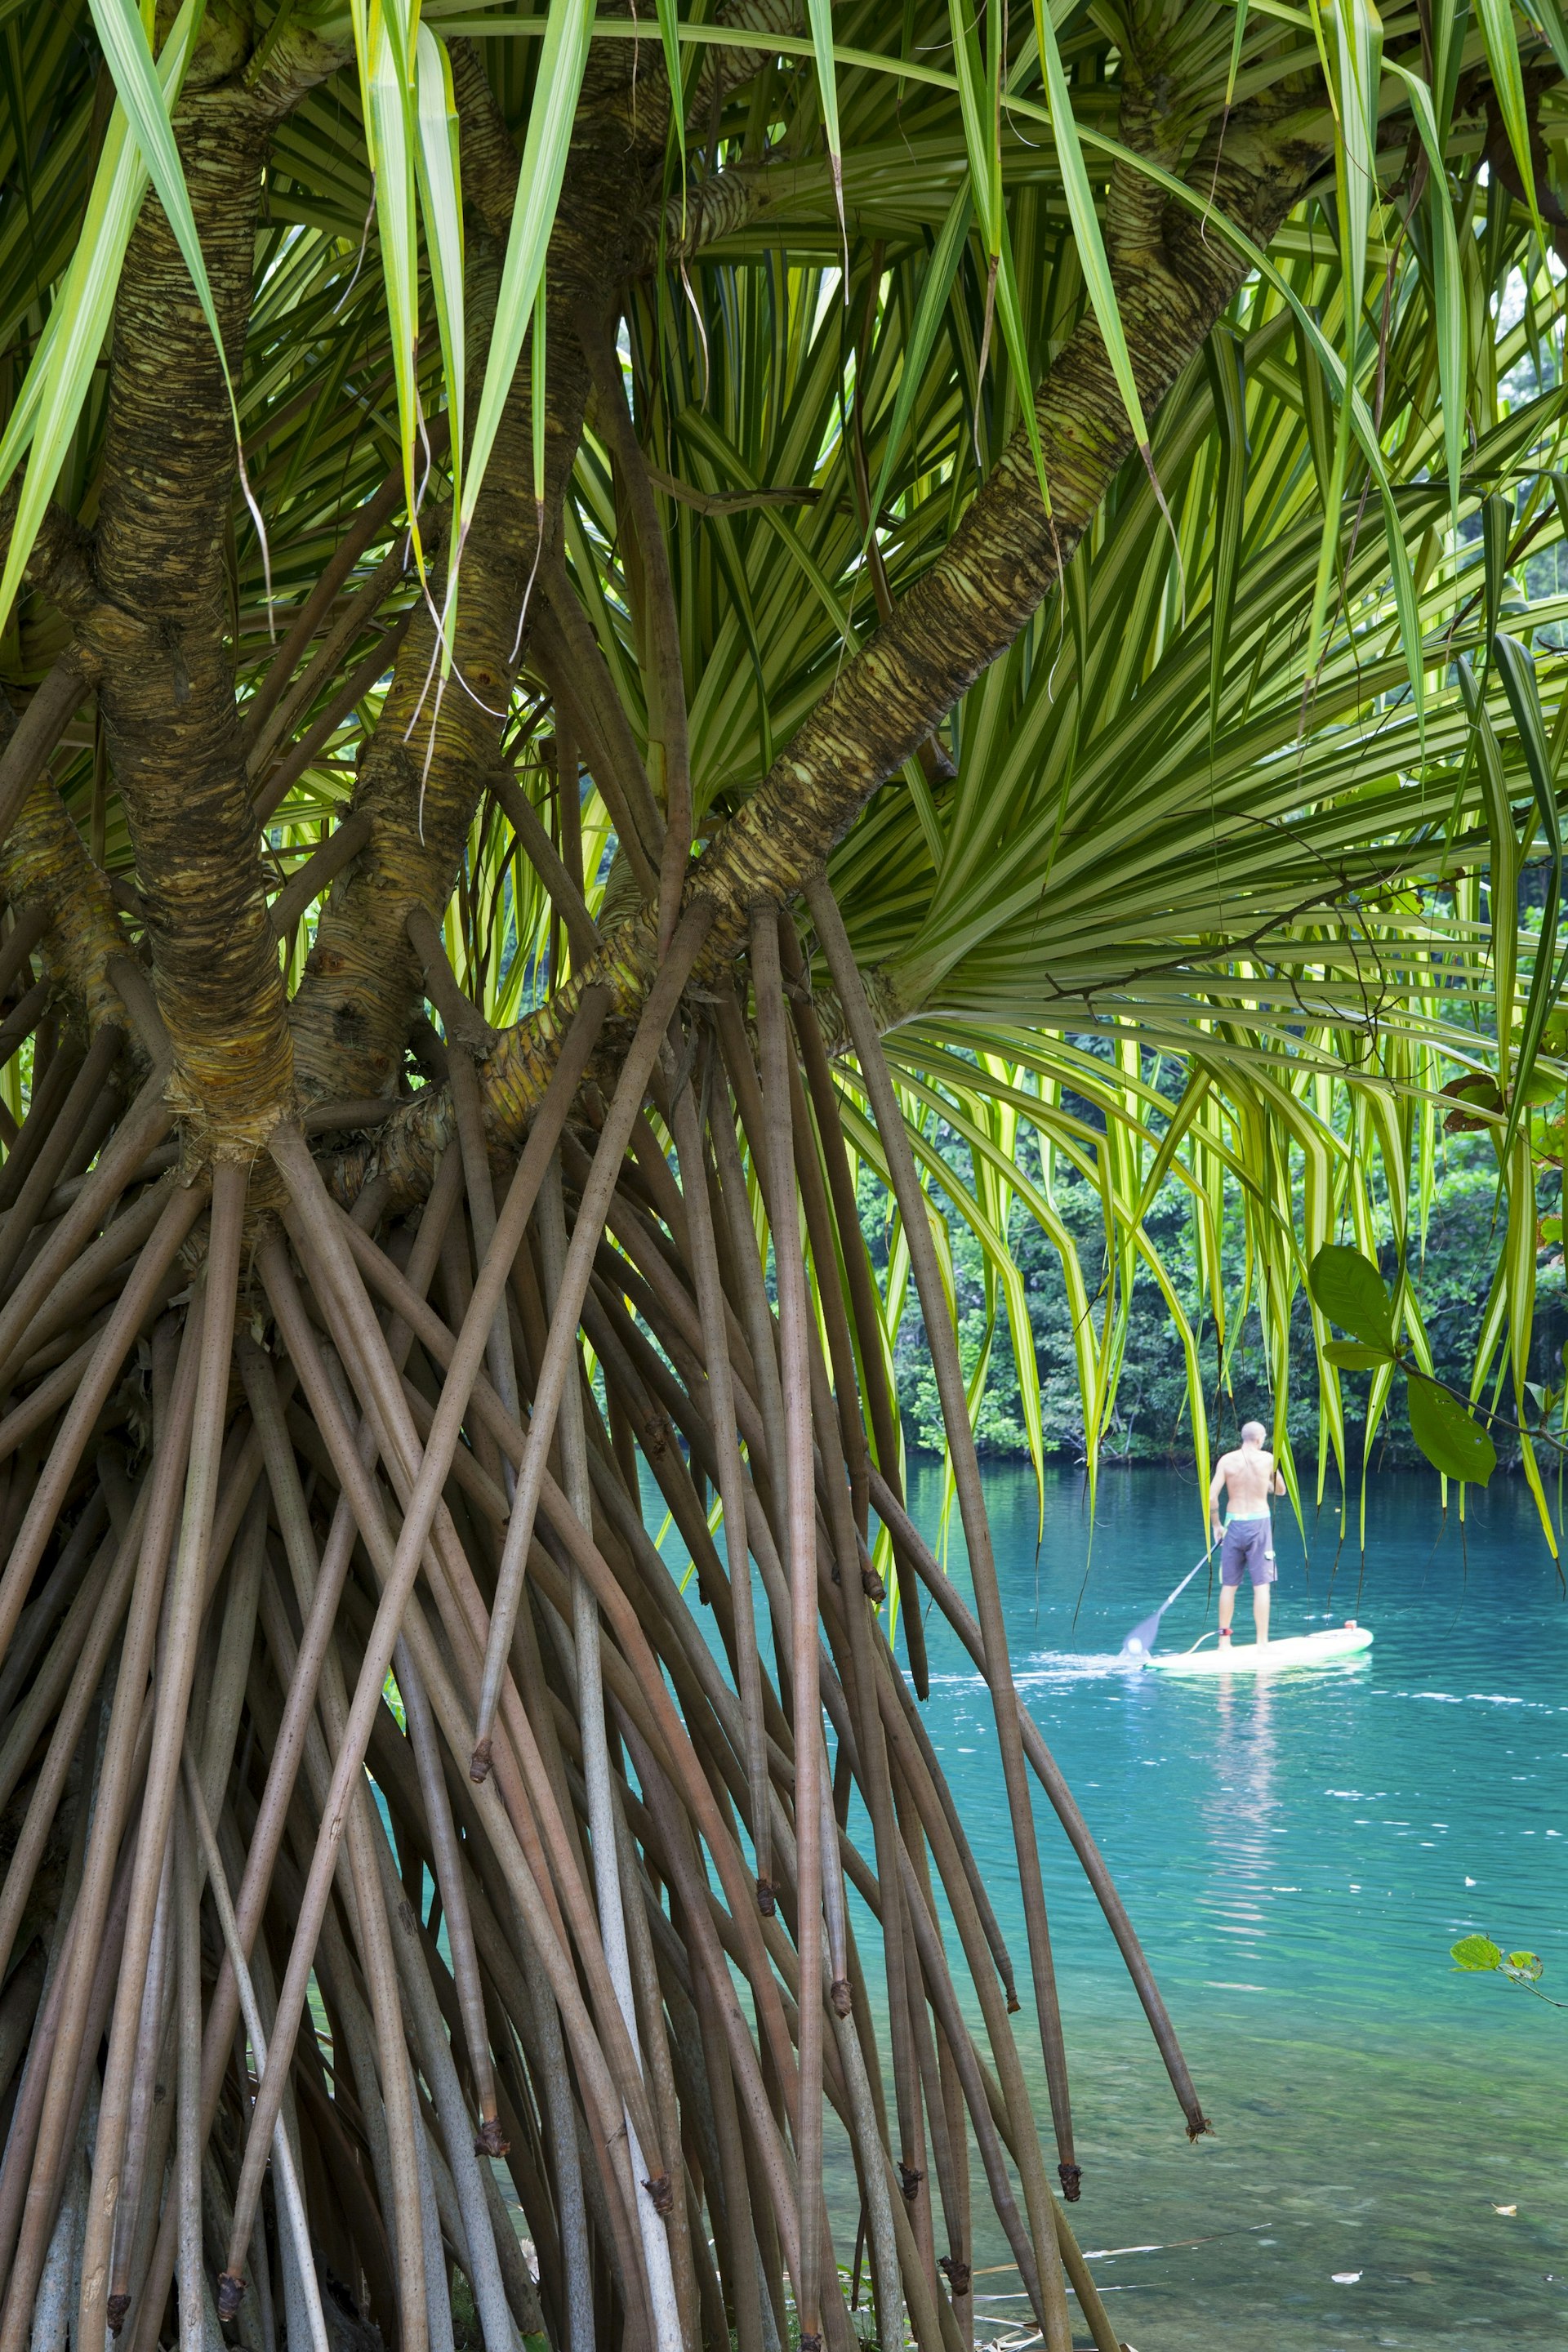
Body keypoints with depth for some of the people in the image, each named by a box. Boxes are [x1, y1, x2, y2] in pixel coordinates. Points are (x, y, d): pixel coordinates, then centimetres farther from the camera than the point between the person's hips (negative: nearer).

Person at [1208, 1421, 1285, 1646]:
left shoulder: (1226, 1460, -1)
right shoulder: (1267, 1459, -3)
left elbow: (1211, 1497, -6)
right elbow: (1281, 1490, 13)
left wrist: (1216, 1526, 7)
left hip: (1233, 1524, 2)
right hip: (1259, 1523, -2)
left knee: (1228, 1586, 11)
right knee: (1261, 1586, 1)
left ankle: (1223, 1640, 16)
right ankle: (1262, 1643, 1)